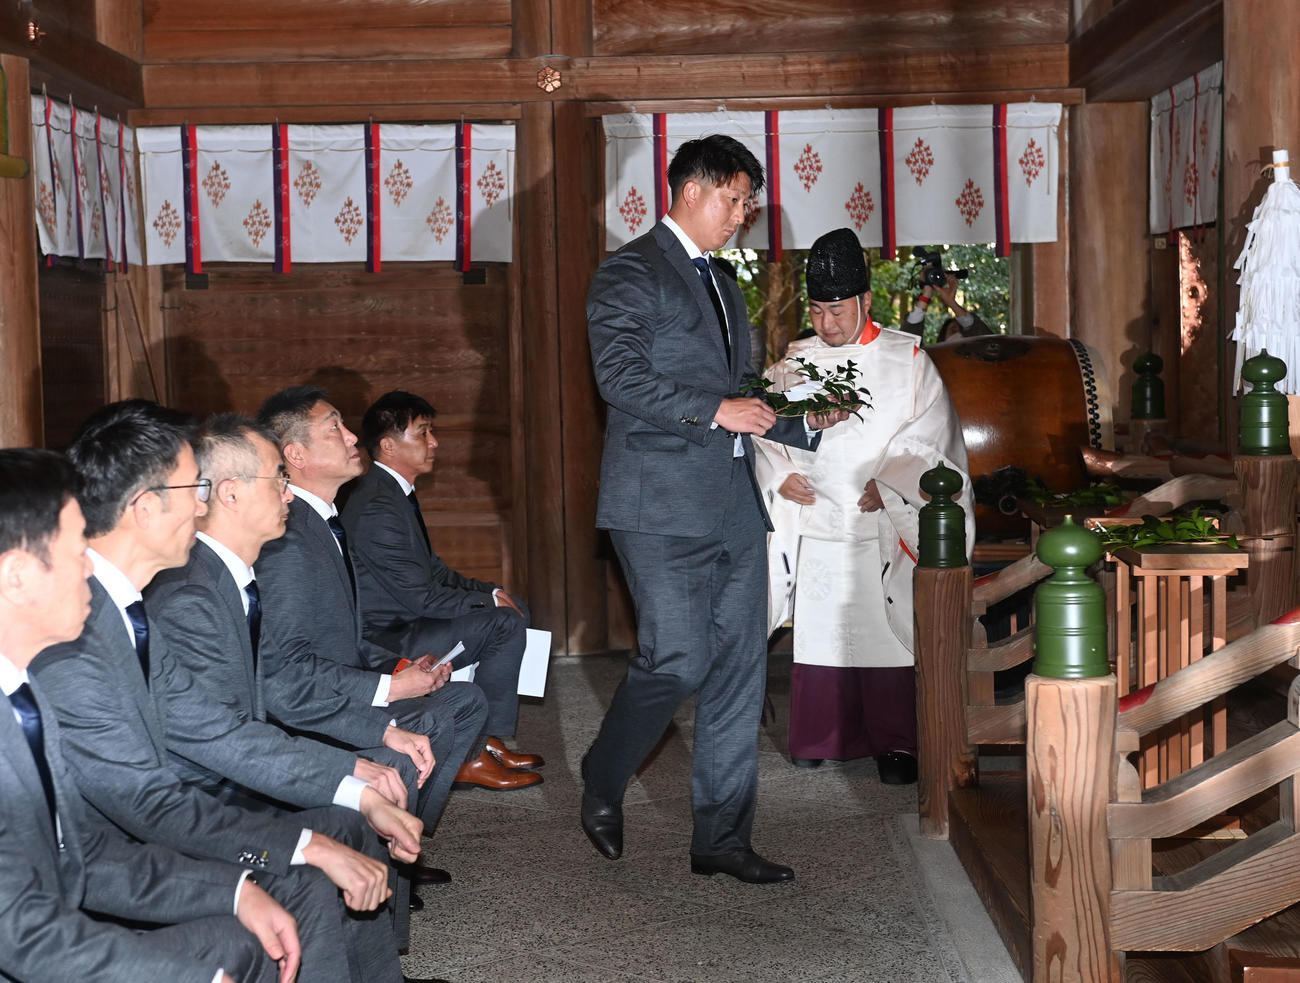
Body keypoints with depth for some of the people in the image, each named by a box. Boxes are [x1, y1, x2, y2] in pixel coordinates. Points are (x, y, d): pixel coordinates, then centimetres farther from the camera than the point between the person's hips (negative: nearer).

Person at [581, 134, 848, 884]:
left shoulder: (723, 287, 24)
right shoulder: (631, 274, -3)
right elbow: (620, 375, -17)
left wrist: (804, 422, 14)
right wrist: (717, 410, -20)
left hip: (733, 505, 8)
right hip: (663, 505, -8)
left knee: (739, 674, 5)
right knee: (678, 660, -11)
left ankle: (723, 838, 12)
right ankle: (603, 782, 15)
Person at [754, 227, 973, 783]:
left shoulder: (907, 361, 1)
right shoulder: (794, 363, 9)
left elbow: (928, 441, -2)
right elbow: (765, 430, 11)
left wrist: (887, 486, -14)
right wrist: (780, 475, -7)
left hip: (882, 528, -2)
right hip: (815, 525, 3)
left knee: (884, 633, -2)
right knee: (818, 630, 5)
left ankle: (894, 744, 9)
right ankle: (822, 736, 18)